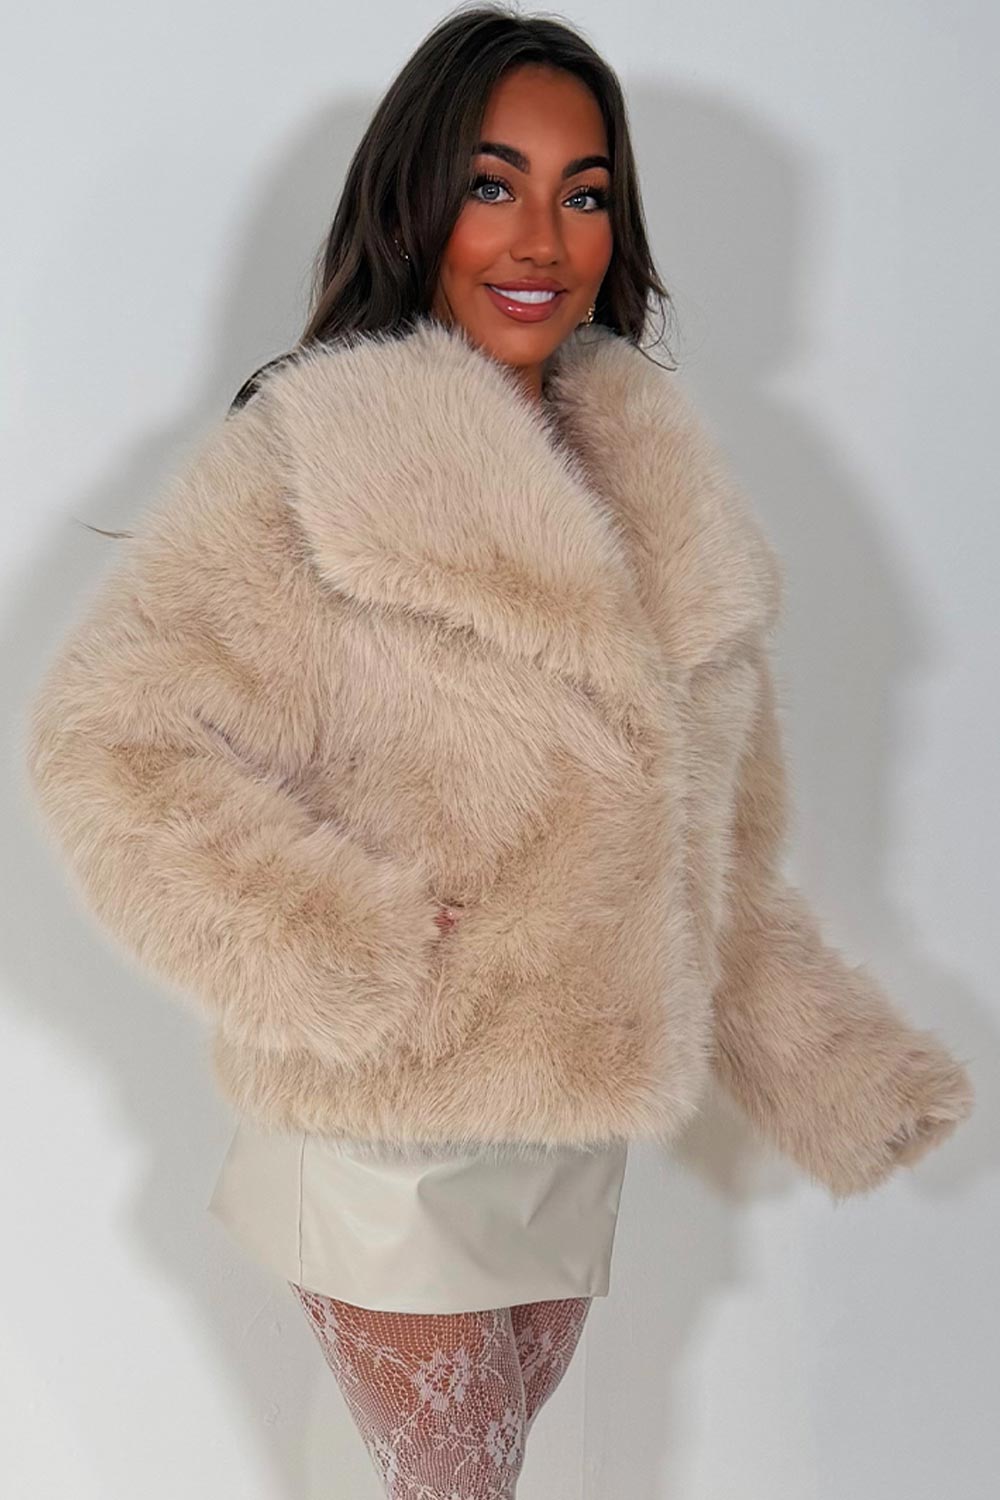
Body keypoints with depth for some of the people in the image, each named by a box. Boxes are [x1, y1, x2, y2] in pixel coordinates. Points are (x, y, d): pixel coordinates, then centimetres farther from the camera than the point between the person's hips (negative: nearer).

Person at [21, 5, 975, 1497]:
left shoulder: (648, 470, 5)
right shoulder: (317, 454, -15)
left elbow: (709, 828, 12)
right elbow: (108, 743, -21)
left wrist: (833, 1057, 12)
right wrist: (372, 964, -22)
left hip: (581, 1110, 6)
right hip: (394, 1128, -6)